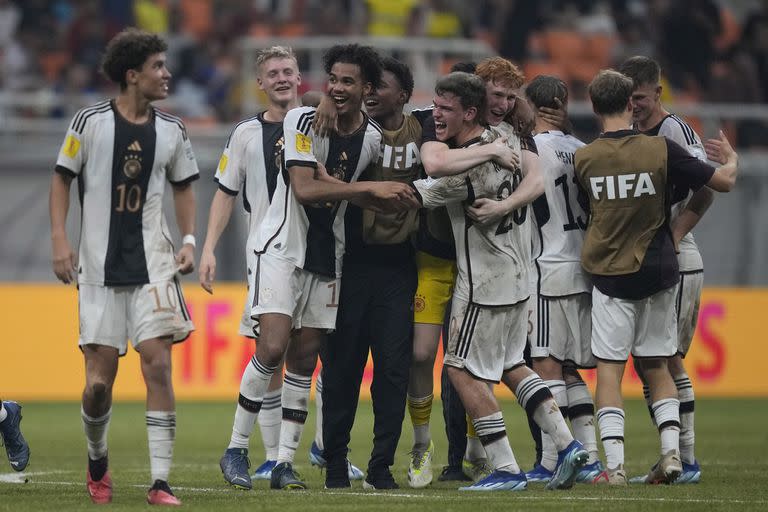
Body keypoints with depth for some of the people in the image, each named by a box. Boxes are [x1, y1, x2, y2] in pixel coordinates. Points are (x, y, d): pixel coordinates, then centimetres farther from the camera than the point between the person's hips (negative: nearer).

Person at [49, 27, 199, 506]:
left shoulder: (171, 130, 7)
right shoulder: (91, 121, -2)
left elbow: (184, 187, 18)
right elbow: (62, 178, 4)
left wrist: (189, 240, 5)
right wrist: (60, 239, -5)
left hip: (152, 262, 2)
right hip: (99, 265, -2)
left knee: (157, 363, -12)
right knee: (99, 380, -3)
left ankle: (161, 482, -9)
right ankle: (97, 461, 27)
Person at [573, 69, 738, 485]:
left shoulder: (583, 158, -5)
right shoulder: (660, 150, -8)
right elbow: (723, 182, -4)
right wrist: (731, 159, 19)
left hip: (609, 275, -1)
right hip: (658, 271, 1)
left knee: (609, 367, 0)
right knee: (656, 365, 14)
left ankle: (614, 463, -9)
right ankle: (671, 450, 4)